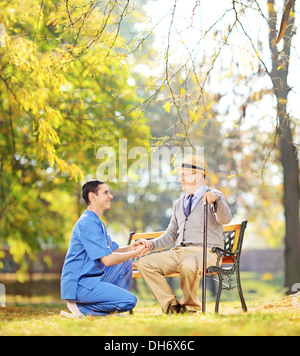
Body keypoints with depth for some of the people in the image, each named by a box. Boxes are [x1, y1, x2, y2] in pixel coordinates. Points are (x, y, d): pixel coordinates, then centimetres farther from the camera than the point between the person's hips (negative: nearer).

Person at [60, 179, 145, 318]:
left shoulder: (97, 222, 18)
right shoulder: (87, 223, -17)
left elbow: (113, 250, 23)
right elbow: (108, 259, -21)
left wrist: (131, 248, 2)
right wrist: (135, 253, -6)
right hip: (78, 284, -10)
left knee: (125, 262, 16)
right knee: (130, 300, -18)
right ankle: (80, 308, -9)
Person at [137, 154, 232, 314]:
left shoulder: (214, 196, 1)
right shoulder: (179, 203, 21)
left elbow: (225, 219, -20)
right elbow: (171, 234, 25)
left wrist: (216, 199, -39)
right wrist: (152, 244, 6)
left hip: (205, 252, -7)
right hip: (179, 252, 7)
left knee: (188, 265, -40)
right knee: (144, 263, -13)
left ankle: (190, 305, -13)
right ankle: (172, 305, -11)